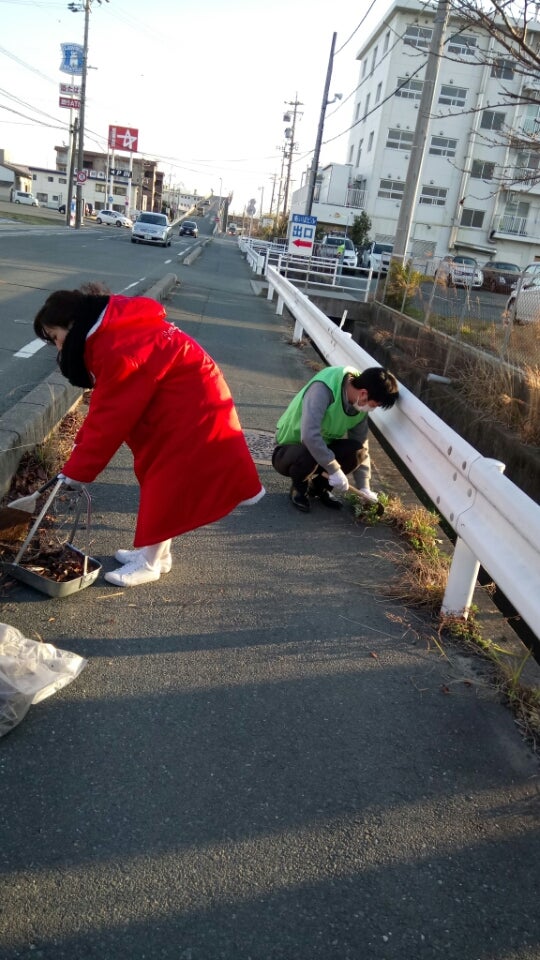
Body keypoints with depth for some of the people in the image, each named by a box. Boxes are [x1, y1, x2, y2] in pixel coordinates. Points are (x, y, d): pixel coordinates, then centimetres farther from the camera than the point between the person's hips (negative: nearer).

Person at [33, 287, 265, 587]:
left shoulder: (118, 350, -27)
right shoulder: (113, 331, 5)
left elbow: (109, 418, -23)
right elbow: (105, 404, 10)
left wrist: (77, 470, -15)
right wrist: (82, 445, 4)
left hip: (191, 410, -10)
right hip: (177, 405, 10)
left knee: (167, 484, -1)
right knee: (160, 478, 16)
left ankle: (150, 563, 13)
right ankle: (156, 552, 29)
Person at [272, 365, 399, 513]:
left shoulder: (360, 405, -9)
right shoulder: (322, 389, -32)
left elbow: (361, 444, -2)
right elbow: (309, 435, -41)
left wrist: (364, 488, -5)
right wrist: (335, 470, -36)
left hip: (322, 448, 6)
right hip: (288, 449, -6)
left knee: (356, 450, -20)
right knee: (306, 457, -39)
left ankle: (320, 487, 5)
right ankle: (299, 489, -4)